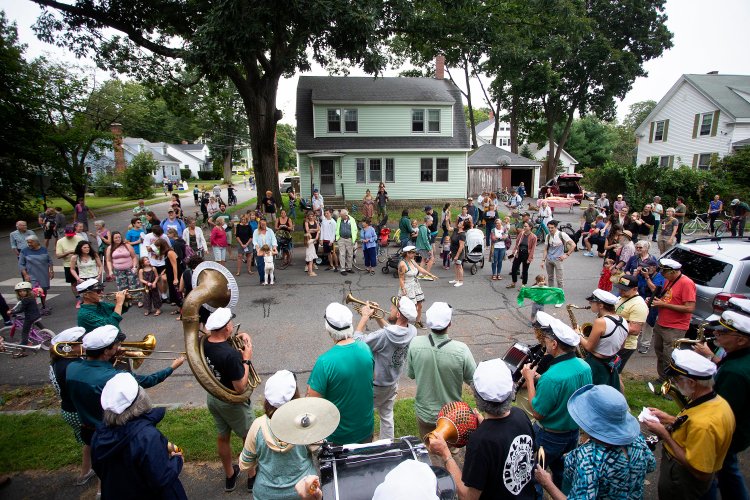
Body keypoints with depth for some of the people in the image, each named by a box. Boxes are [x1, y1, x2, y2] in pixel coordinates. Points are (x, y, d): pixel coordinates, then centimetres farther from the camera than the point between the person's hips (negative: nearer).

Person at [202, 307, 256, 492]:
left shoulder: (203, 344, -15)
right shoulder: (231, 355, -37)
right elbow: (240, 388, -29)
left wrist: (236, 338, -4)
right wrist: (246, 360, -23)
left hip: (212, 397, 7)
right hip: (232, 403, -7)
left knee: (222, 437, 25)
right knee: (249, 437, 18)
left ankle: (229, 476, 47)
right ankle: (253, 476, 37)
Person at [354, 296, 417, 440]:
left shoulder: (384, 336, -37)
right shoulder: (412, 331, -15)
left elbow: (357, 340, -26)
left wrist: (365, 316, -17)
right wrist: (377, 316, -2)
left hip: (375, 386, -6)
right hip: (393, 383, 6)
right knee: (387, 416, 26)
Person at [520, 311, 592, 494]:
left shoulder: (551, 377, -36)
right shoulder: (584, 367, -13)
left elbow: (537, 413, -24)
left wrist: (530, 380, -18)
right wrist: (540, 380, 1)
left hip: (549, 437, -7)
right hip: (573, 432, 7)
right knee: (562, 472, 30)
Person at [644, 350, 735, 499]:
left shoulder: (703, 424, -39)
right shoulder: (717, 401, -9)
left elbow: (700, 472, -30)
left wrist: (664, 434, -26)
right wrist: (667, 419, 1)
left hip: (681, 480, -8)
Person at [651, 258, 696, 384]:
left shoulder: (686, 283, -17)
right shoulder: (669, 280, 9)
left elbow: (690, 308, -21)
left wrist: (664, 304, -20)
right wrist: (656, 300, 1)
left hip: (675, 329, -9)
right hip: (660, 325, 9)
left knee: (669, 359, -2)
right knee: (659, 354, 19)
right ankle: (662, 379, 34)